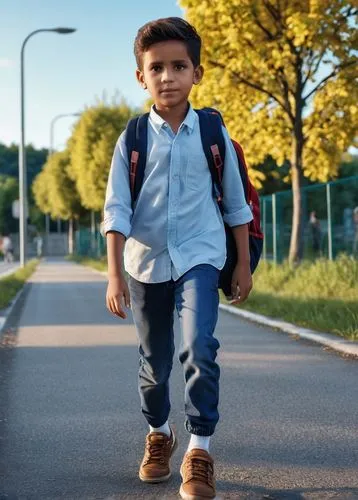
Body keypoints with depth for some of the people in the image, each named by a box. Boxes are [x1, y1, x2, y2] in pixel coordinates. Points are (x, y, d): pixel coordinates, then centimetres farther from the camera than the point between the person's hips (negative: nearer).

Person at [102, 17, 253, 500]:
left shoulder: (212, 132, -2)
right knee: (153, 359, 13)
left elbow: (236, 202, 5)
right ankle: (158, 433, 37)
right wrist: (114, 274, -11)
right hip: (145, 262, 1)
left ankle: (200, 447, -4)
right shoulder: (132, 138, -3)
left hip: (198, 258, -1)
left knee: (199, 348, -18)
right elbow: (116, 210, -5)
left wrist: (244, 263, 6)